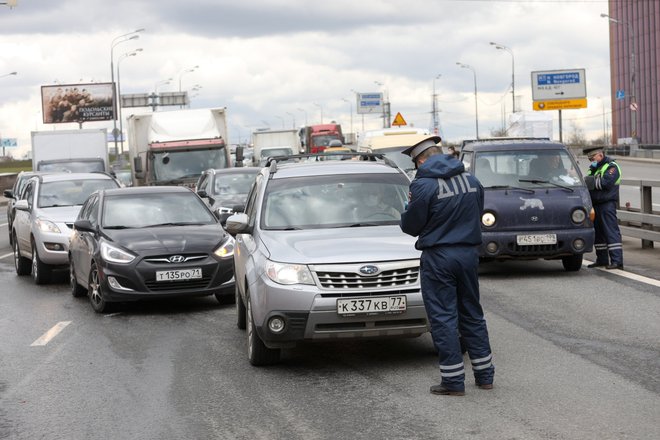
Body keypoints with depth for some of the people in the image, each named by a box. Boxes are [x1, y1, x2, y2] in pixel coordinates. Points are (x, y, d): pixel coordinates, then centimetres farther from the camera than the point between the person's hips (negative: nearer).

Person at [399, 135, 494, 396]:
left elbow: (411, 226, -8)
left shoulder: (424, 186, -15)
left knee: (443, 318, 0)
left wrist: (409, 210, 12)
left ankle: (453, 381, -1)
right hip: (469, 253, 6)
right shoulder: (471, 180, 5)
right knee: (472, 314, 16)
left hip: (438, 257, -6)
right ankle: (484, 375, 20)